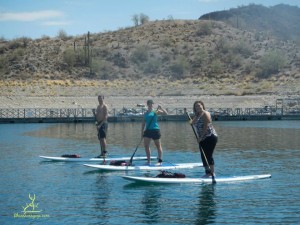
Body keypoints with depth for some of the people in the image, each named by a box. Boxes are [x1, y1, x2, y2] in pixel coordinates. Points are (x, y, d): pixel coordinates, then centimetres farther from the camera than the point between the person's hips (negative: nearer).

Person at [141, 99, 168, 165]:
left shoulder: (156, 112, -2)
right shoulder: (145, 113, 11)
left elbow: (166, 113, -11)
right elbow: (143, 123, 15)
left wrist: (160, 108, -20)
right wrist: (142, 131, 9)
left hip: (155, 130, -5)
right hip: (147, 130, 5)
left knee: (158, 146, 2)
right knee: (146, 145, 1)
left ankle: (160, 161, 6)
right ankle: (149, 160, 11)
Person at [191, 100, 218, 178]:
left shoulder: (205, 114, -10)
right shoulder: (197, 115, 18)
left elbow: (206, 127, -17)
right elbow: (192, 123, 7)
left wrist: (201, 137, -17)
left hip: (210, 137, -9)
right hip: (202, 139, 9)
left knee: (208, 156, -9)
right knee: (203, 157, 8)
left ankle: (212, 172, -4)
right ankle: (208, 172, 14)